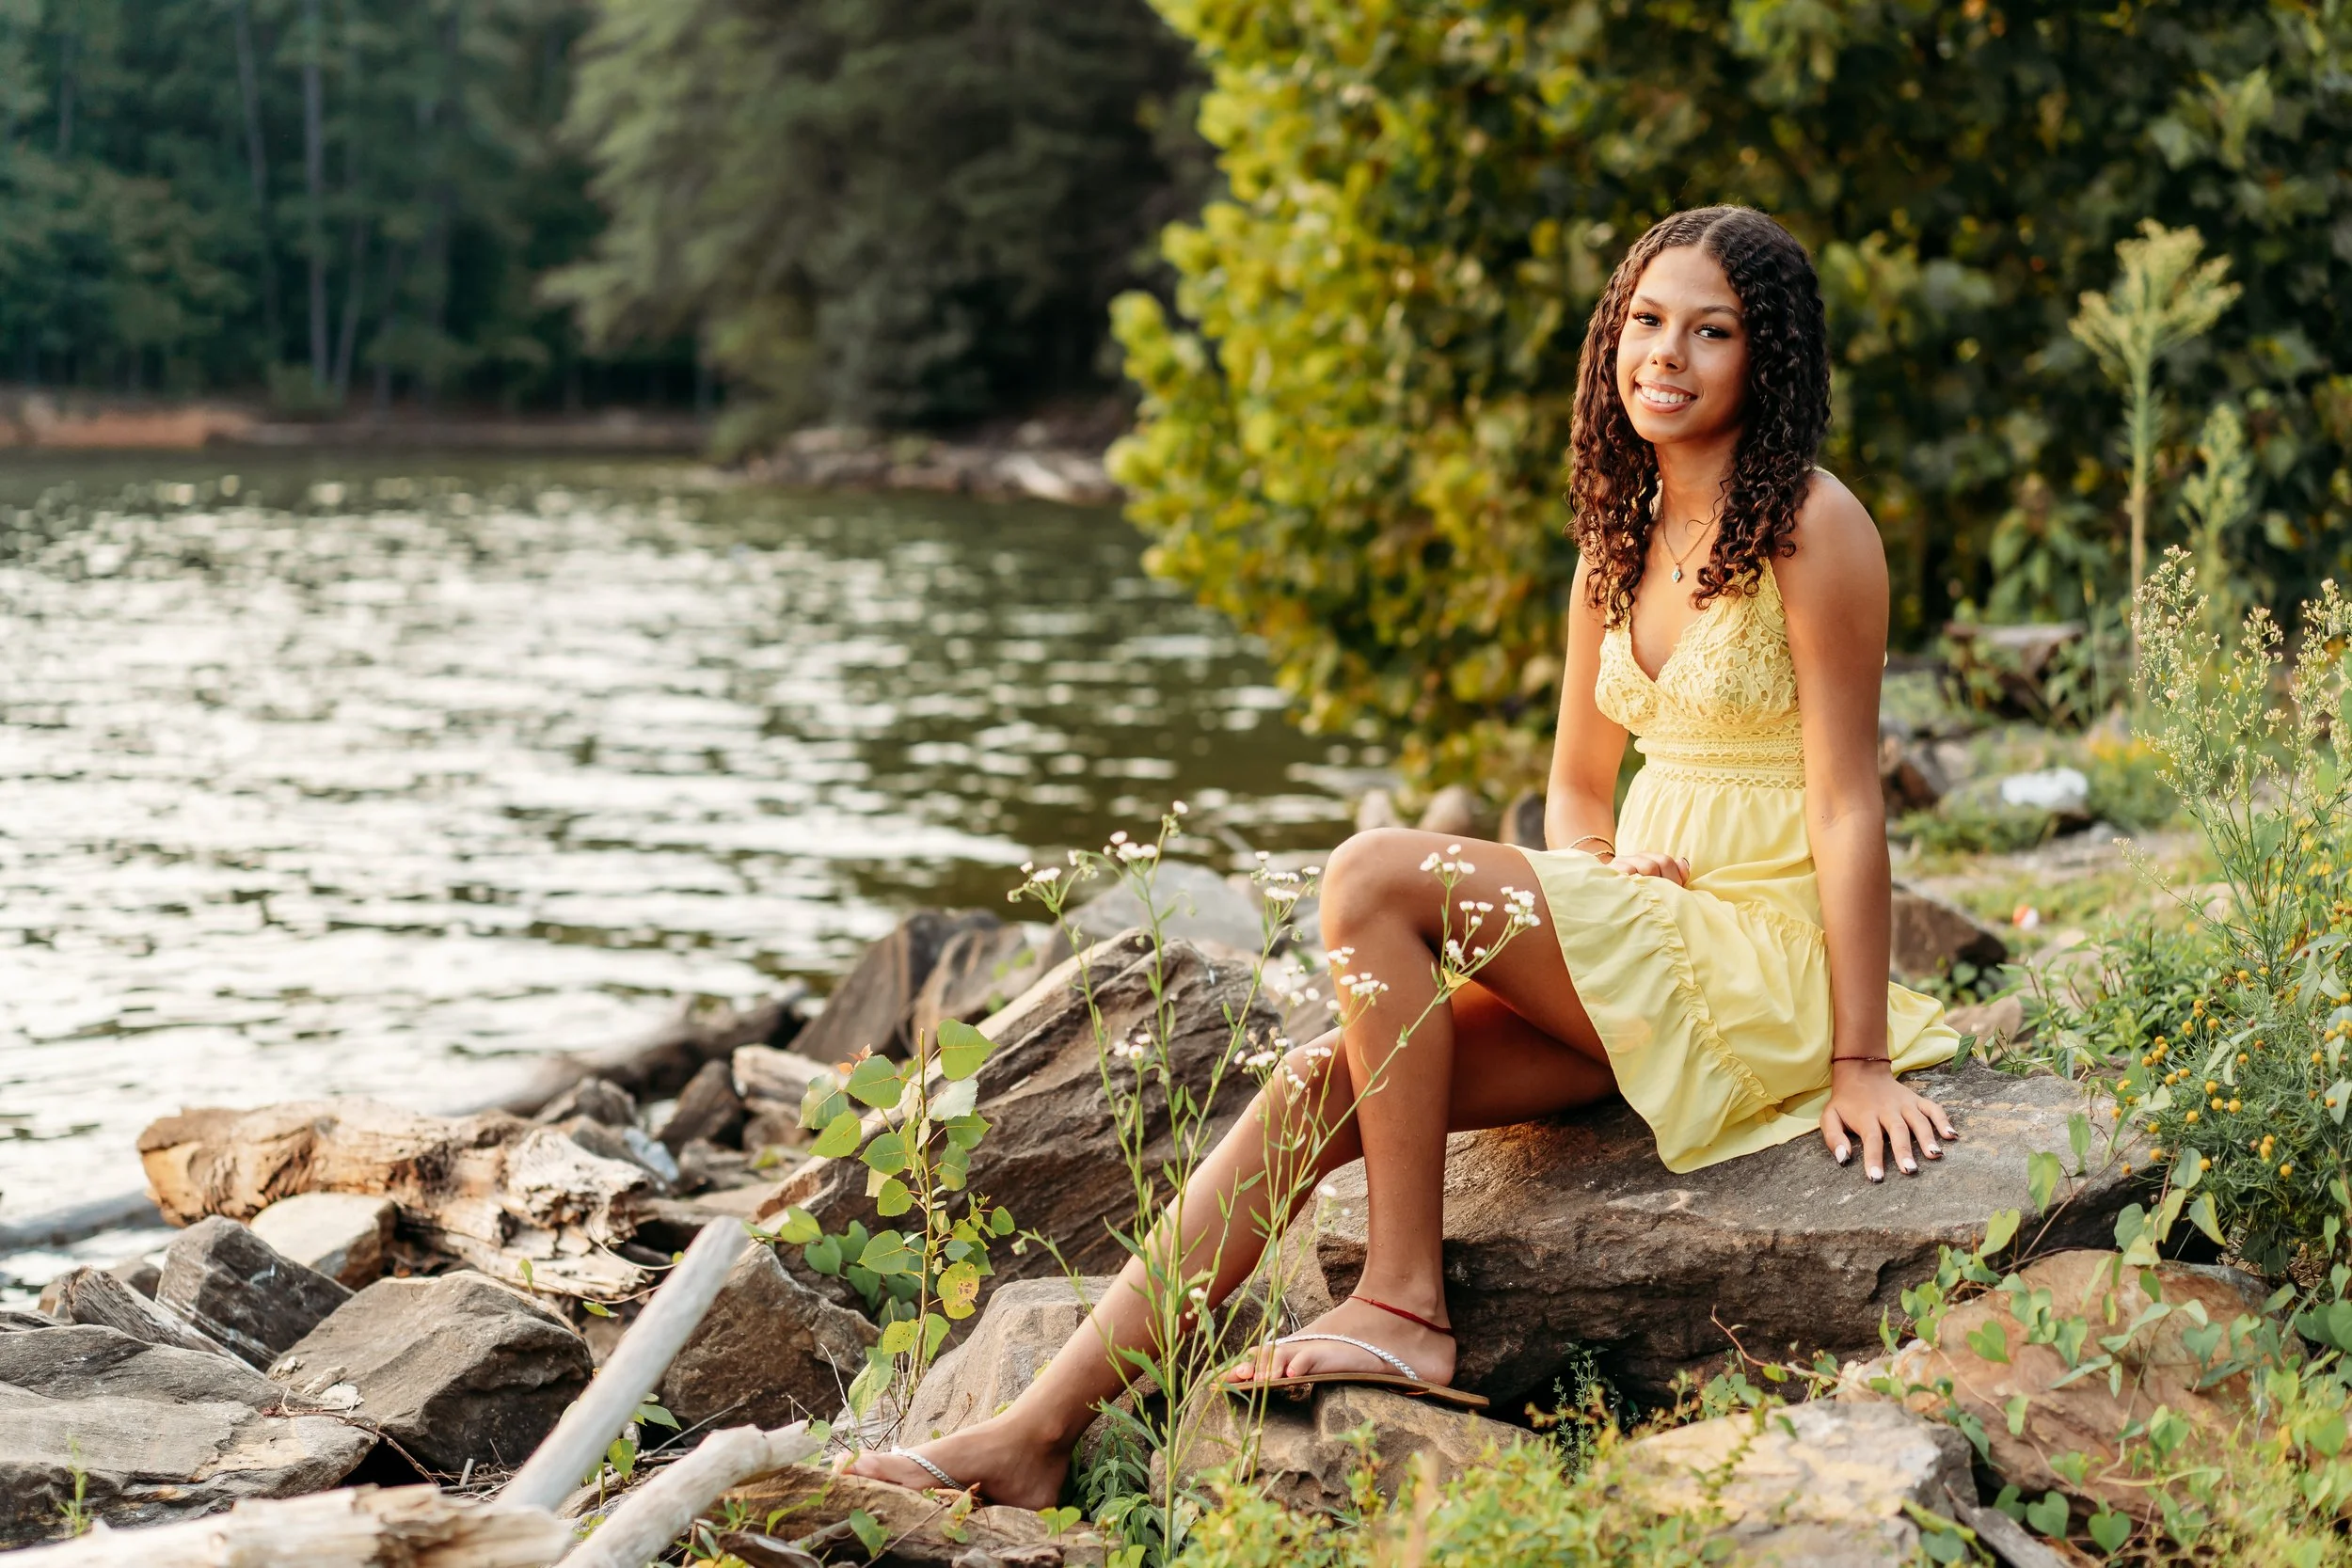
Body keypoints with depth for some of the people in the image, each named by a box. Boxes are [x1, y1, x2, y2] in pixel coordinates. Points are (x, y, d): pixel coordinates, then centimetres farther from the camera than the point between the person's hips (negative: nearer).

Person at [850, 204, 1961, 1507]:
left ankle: (1403, 1305, -16)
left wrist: (1860, 1066, -14)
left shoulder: (1811, 530, -9)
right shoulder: (1621, 537, 14)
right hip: (1640, 967, 7)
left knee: (1376, 876, -23)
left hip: (1761, 967, -7)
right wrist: (1591, 873, -4)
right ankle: (1043, 1430, -15)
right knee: (1328, 1079, -13)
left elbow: (1847, 802, -12)